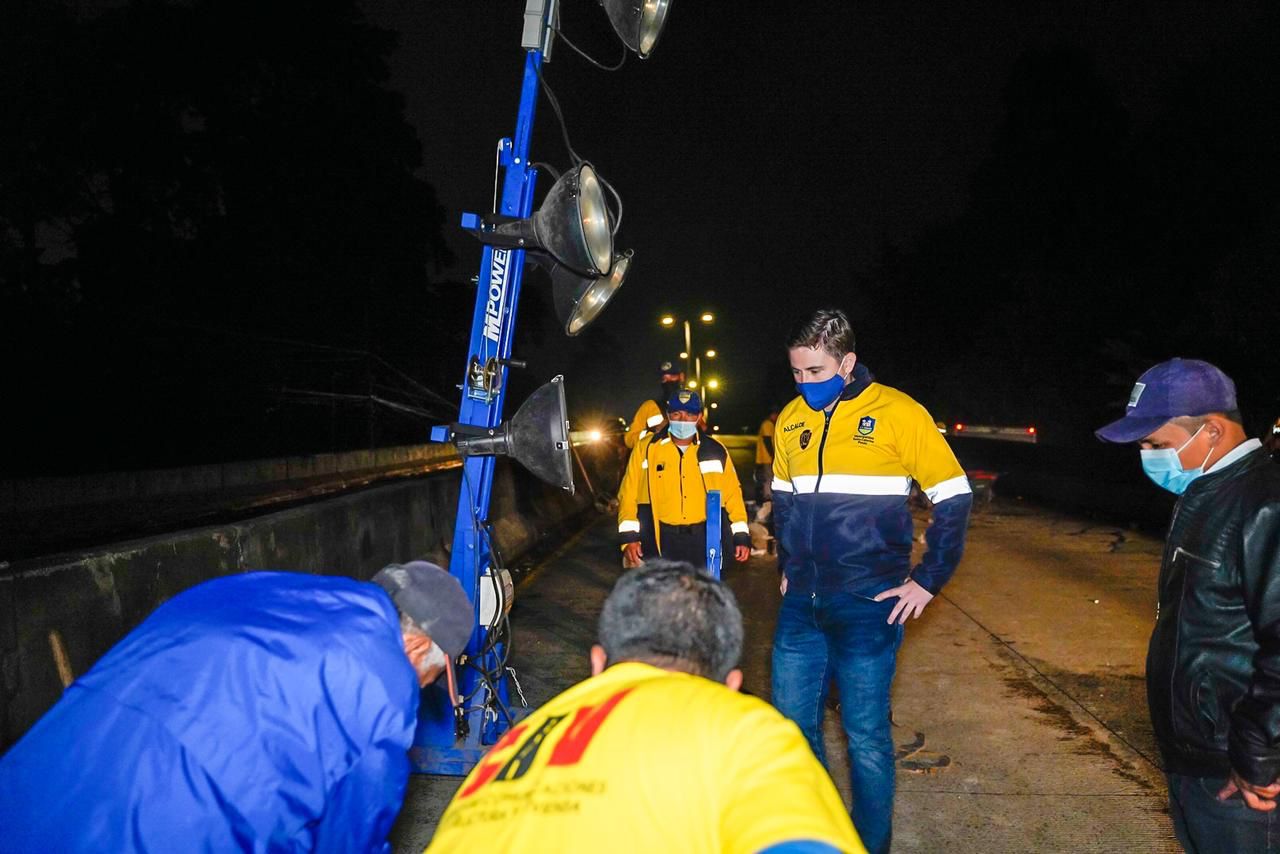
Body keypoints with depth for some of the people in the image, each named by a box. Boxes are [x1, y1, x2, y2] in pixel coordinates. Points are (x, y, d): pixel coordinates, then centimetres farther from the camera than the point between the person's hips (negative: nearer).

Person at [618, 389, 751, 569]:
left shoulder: (715, 451, 8)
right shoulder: (646, 449, 2)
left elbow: (733, 495, 12)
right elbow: (629, 495, 2)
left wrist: (742, 537, 7)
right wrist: (629, 537, -5)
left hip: (704, 541, 2)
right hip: (660, 541, -1)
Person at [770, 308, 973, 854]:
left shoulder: (897, 412, -9)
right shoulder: (791, 420, 6)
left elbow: (953, 498, -6)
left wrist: (927, 581, -7)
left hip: (868, 604, -5)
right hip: (801, 604, 5)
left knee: (865, 734, 4)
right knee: (792, 723, 12)